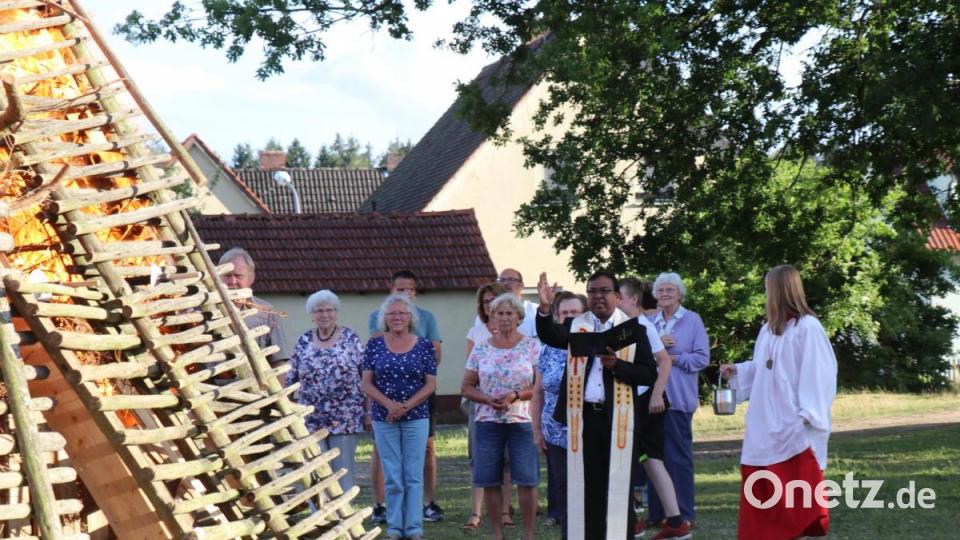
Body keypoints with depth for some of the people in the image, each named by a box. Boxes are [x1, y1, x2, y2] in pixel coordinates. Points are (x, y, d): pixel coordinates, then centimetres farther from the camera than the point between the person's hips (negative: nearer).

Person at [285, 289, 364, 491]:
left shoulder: (350, 339, 2)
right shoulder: (303, 342, 7)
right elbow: (290, 379, 11)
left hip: (345, 420, -2)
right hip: (311, 420, 2)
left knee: (343, 472, 2)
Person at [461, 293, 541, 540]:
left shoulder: (532, 347, 2)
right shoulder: (481, 349, 7)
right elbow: (466, 387, 9)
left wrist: (515, 396, -15)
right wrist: (488, 399, -8)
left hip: (522, 420, -2)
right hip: (488, 422, 2)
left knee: (527, 480, -5)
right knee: (489, 480, 4)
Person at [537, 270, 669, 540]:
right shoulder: (575, 325, 9)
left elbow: (649, 375, -1)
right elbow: (550, 336, -13)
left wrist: (617, 365, -16)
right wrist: (545, 308, -31)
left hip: (619, 419, -1)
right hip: (583, 418, 1)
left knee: (619, 487, 1)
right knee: (586, 487, 5)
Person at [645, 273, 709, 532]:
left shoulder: (692, 320, 1)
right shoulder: (649, 323, 13)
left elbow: (702, 357, -5)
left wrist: (673, 358, -12)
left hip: (678, 399, -4)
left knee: (679, 456, -4)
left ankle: (685, 513, 1)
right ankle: (658, 512, 13)